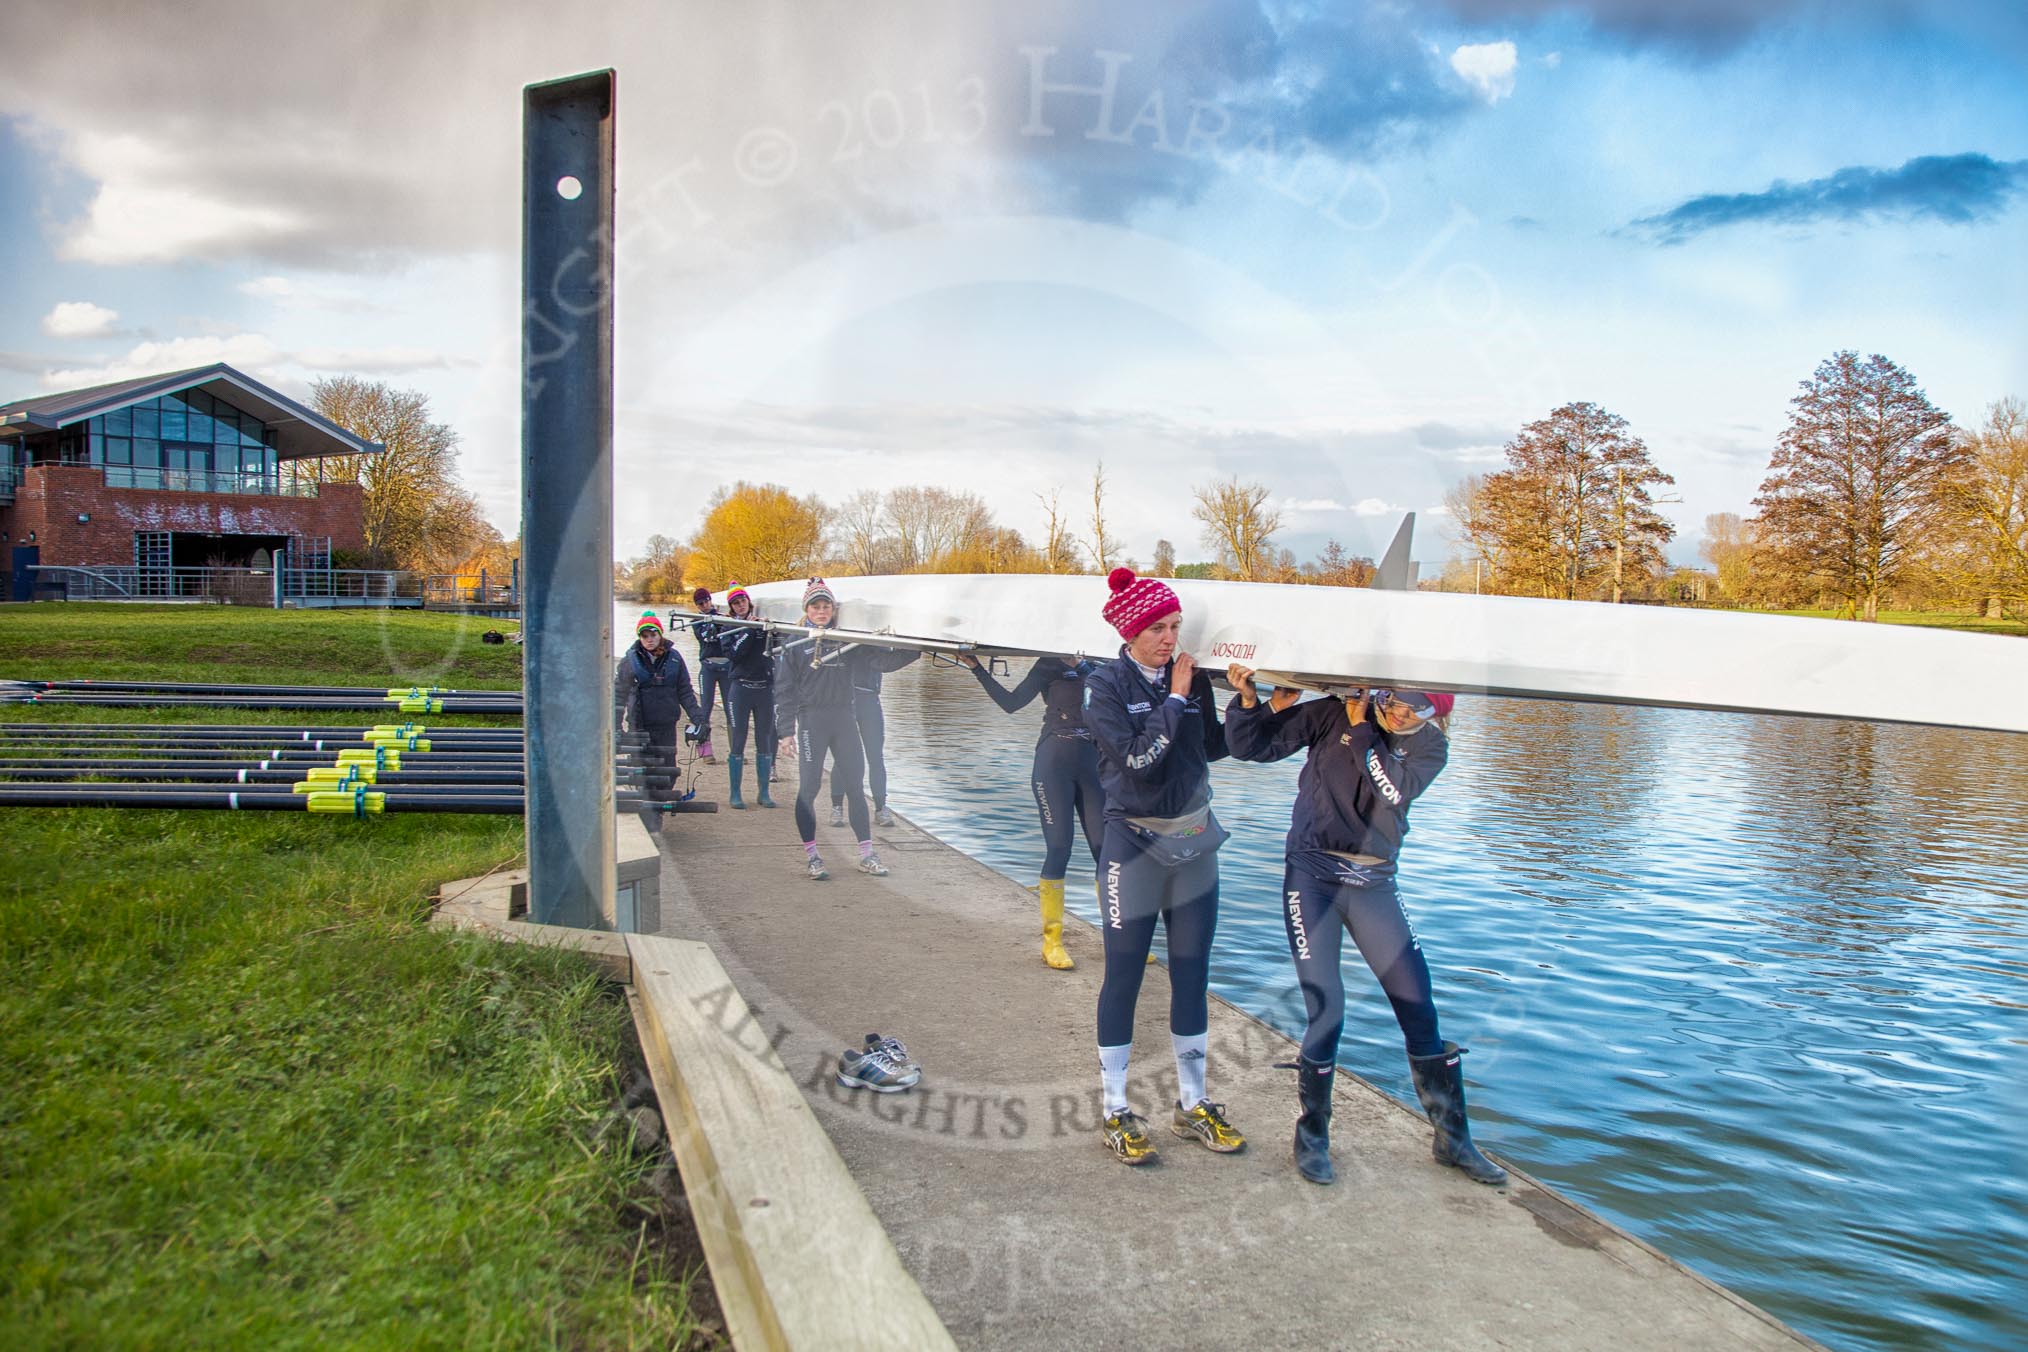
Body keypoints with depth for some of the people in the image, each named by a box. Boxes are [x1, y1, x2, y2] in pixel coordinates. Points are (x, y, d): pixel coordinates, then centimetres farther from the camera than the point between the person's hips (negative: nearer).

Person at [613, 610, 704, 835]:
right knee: (645, 774, -6)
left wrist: (697, 717, 3)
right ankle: (648, 819, -2)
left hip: (667, 725, 3)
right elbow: (619, 694, 2)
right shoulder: (630, 660, -2)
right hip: (639, 726, -2)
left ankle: (658, 810, 25)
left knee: (668, 773, 6)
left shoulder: (674, 658, 3)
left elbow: (685, 691, 9)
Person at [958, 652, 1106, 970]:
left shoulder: (1099, 668, 13)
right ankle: (1052, 941, 5)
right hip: (1054, 761, -3)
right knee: (1058, 849, -4)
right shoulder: (1049, 665, 5)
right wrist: (977, 668, -5)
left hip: (1093, 762, 3)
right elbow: (1011, 702, 0)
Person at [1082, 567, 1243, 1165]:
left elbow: (1216, 746, 4)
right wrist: (1175, 697, -14)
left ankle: (1192, 1105, 25)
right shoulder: (1105, 685, -9)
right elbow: (1137, 757, -21)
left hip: (1195, 842, 5)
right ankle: (1116, 1114, 16)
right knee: (1123, 980, 4)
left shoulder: (1191, 677, 4)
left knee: (1192, 978, 11)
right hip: (1135, 846, -4)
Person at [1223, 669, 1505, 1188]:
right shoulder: (1333, 714, -6)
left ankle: (1452, 1138, 22)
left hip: (1374, 882, 3)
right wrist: (1250, 699, -20)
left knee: (1419, 1008, 4)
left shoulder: (1430, 745, 0)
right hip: (1312, 876, -3)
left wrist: (1362, 730, -16)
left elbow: (1395, 790, -20)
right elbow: (1250, 746, -5)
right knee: (1327, 1011, -6)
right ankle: (1312, 1135, 17)